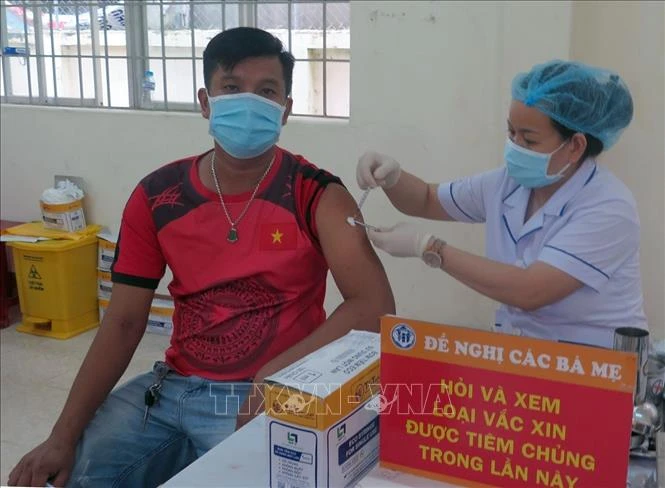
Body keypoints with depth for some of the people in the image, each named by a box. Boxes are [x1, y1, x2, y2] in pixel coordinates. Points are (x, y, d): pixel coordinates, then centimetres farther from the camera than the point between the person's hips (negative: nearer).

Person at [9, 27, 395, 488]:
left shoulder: (314, 194, -10)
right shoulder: (157, 197, 0)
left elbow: (375, 305, -17)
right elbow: (123, 322, 1)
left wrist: (278, 375, -25)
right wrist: (63, 435, -7)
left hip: (267, 399, -3)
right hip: (171, 388, 4)